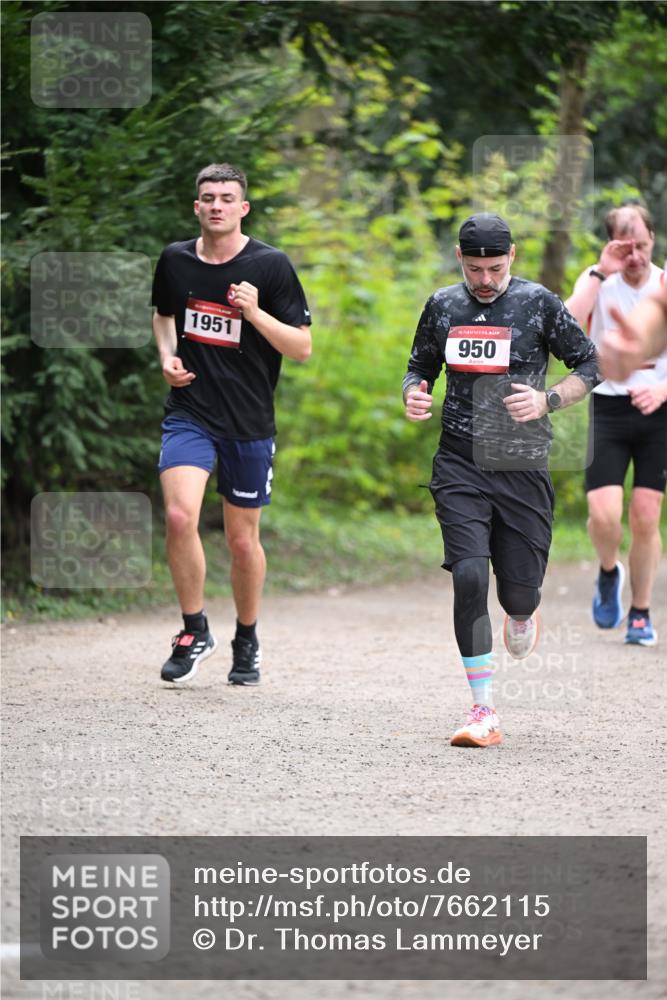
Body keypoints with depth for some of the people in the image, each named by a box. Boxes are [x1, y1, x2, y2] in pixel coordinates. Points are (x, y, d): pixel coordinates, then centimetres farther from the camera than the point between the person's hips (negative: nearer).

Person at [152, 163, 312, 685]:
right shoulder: (176, 260, 3)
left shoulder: (270, 265, -6)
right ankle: (195, 631, -3)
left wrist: (255, 313, -21)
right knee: (180, 516, -21)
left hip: (249, 422, -1)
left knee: (243, 540, 8)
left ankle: (247, 641, 31)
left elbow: (302, 348, -6)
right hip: (190, 412, 1)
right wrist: (168, 356, 5)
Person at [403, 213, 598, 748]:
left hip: (523, 467, -1)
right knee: (469, 575, -15)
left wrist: (547, 401, -14)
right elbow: (421, 366, 21)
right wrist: (414, 393, -3)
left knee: (518, 591, 1)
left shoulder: (539, 303, -2)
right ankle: (484, 713, -9)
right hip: (460, 466, 1)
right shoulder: (442, 307, 8)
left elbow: (589, 366, 3)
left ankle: (523, 617, 43)